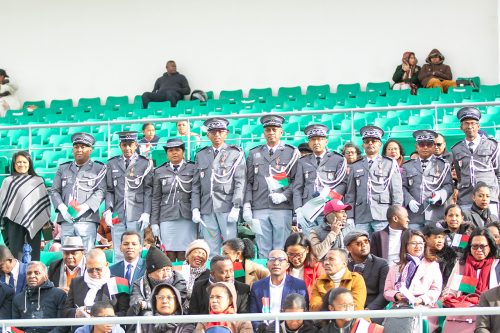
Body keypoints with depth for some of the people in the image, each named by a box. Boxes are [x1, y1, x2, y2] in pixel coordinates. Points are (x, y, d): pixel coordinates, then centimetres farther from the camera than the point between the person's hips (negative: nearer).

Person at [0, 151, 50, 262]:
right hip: (15, 223, -1)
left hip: (34, 223, 1)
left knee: (33, 256, -3)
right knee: (16, 253, -5)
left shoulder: (38, 181, 11)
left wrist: (47, 221, 5)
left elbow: (45, 202, 12)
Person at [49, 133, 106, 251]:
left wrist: (84, 207, -15)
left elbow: (101, 192, -1)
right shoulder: (63, 168, 21)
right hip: (66, 220, 3)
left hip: (87, 220, -3)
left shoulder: (99, 168, 9)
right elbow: (54, 191, 15)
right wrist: (62, 208, -4)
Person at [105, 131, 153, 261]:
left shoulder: (145, 163, 6)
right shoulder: (112, 164, 14)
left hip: (136, 216, -2)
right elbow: (109, 190, 12)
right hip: (117, 216, 3)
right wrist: (108, 210, -2)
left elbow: (148, 191, 2)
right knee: (119, 255, 1)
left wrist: (146, 213, -7)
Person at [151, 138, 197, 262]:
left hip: (188, 219, -1)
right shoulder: (159, 172, 14)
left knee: (184, 255, -6)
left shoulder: (193, 169, 8)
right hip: (167, 219, 1)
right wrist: (154, 222, 8)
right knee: (169, 255, -3)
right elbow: (156, 199, 13)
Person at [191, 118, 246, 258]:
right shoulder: (201, 155, 17)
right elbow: (196, 185, 14)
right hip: (207, 209, 3)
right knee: (211, 250, 1)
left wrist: (236, 207, -11)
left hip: (227, 208, -3)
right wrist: (195, 208, 4)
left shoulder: (236, 153, 7)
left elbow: (240, 182, -1)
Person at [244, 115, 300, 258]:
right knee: (263, 250, 1)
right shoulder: (254, 154, 16)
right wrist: (247, 206, 4)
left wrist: (284, 195, -12)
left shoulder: (291, 153, 8)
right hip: (259, 208, 2)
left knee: (281, 251, -3)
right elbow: (249, 182, 13)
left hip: (282, 208, -2)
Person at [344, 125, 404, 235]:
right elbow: (350, 194, 15)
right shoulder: (355, 167, 17)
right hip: (361, 218, 2)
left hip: (383, 217, -2)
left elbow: (397, 192, 6)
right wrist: (349, 218, 5)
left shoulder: (390, 164, 11)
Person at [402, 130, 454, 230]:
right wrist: (409, 201, -8)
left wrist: (440, 195, -13)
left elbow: (449, 186, 7)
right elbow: (403, 187, 11)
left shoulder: (442, 165, 15)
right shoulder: (408, 166, 19)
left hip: (435, 215, -1)